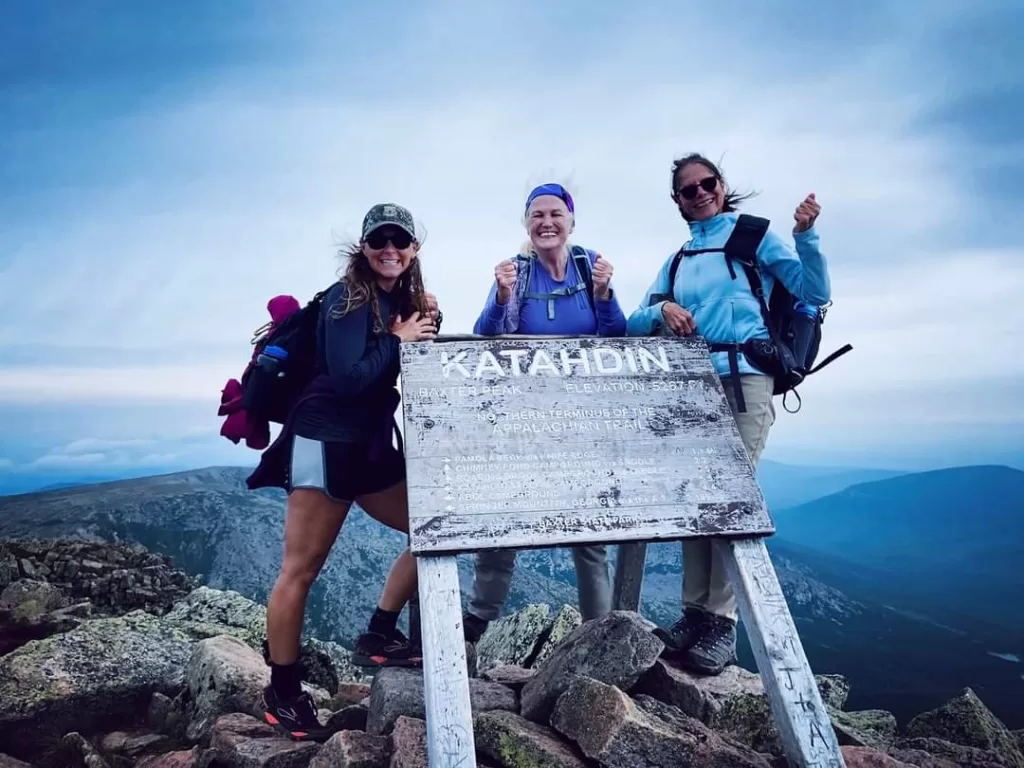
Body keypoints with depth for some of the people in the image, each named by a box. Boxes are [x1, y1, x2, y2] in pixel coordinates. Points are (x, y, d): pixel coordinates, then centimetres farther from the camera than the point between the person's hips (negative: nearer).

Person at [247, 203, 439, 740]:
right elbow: (348, 378, -21)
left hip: (372, 447, 8)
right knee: (301, 570, -1)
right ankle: (282, 693, 14)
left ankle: (378, 636, 17)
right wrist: (399, 339, -13)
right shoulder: (347, 299, -11)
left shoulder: (407, 300, 11)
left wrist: (429, 330, -2)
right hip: (325, 444, -8)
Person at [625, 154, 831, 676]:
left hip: (743, 379, -5)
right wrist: (662, 311, -7)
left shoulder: (752, 236, 8)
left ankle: (722, 623, -4)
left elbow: (814, 293, 0)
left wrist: (805, 235, -14)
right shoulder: (677, 261, 21)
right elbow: (636, 325, 14)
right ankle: (695, 613, 10)